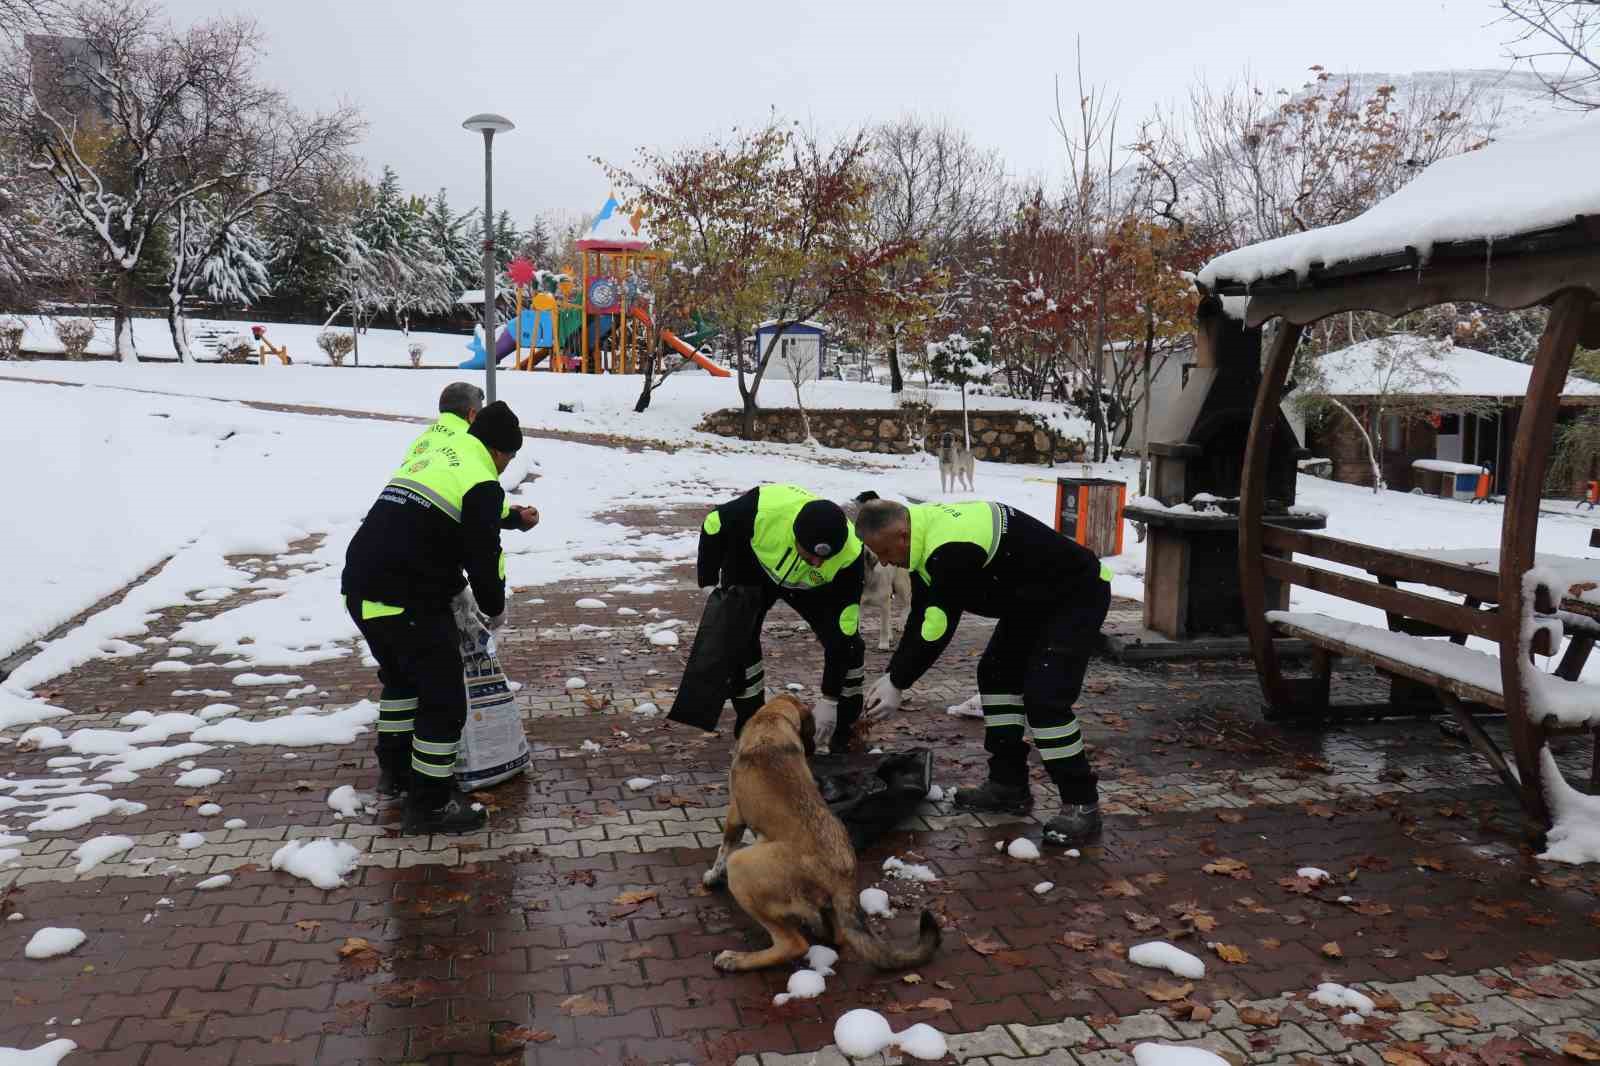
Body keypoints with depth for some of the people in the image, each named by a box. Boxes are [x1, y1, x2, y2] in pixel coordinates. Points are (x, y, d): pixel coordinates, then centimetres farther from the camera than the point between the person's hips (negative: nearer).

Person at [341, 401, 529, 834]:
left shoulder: (428, 460, 20)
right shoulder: (482, 484, -7)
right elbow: (484, 557, -9)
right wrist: (495, 608, 9)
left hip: (360, 590, 9)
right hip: (408, 603, -9)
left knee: (400, 676, 30)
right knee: (443, 698, 2)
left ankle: (395, 768, 42)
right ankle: (429, 803, 10)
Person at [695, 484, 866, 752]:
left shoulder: (850, 555, -38)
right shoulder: (763, 507, -43)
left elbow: (841, 633, -30)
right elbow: (713, 526, -20)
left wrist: (830, 701, -27)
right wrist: (710, 583, -13)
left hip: (810, 588, 1)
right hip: (751, 569, 0)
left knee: (849, 643, -11)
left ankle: (845, 730, 7)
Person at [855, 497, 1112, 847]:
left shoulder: (952, 550, -35)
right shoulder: (926, 530, -2)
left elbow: (936, 629, -29)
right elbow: (920, 617, 3)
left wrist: (897, 684, -17)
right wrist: (892, 674, 0)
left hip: (1078, 595, -10)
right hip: (1035, 597, 11)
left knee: (1045, 696, -18)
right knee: (996, 673, 11)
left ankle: (1082, 805, -6)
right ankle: (1009, 785, 18)